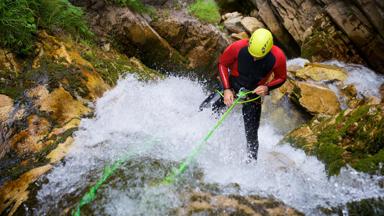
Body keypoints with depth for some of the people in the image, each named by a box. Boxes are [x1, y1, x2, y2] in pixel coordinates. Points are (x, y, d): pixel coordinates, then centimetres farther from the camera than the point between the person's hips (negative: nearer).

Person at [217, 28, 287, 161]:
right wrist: (226, 89, -19)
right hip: (231, 87, 1)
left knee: (251, 135, 1)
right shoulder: (238, 47, -28)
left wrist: (268, 87, -25)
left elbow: (281, 78, -5)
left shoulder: (278, 57, -24)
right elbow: (222, 64, -10)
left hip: (254, 93, 0)